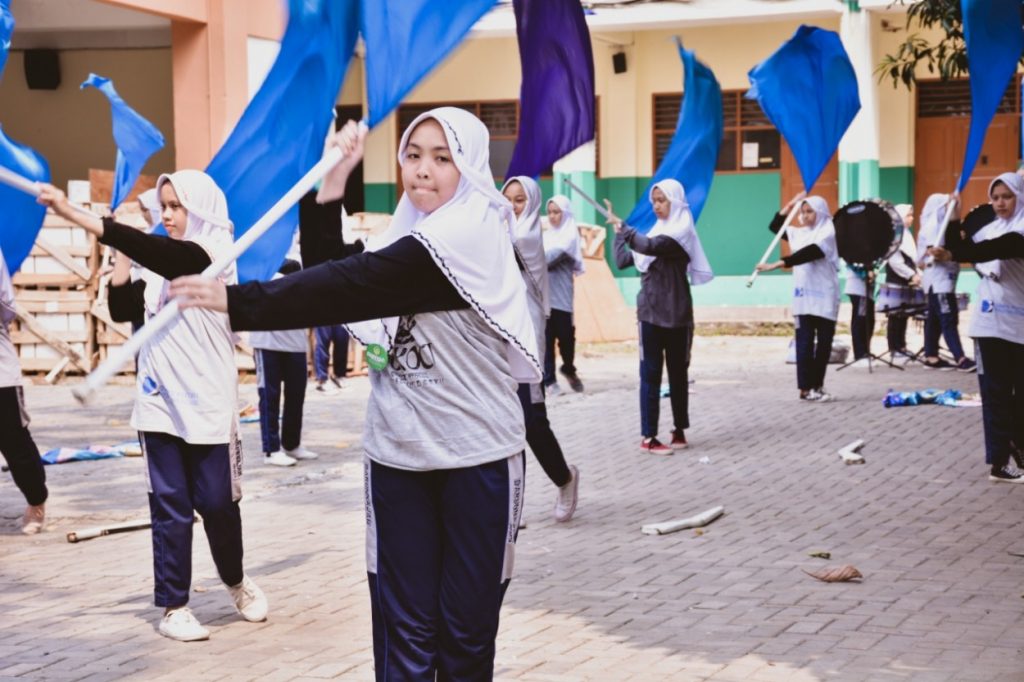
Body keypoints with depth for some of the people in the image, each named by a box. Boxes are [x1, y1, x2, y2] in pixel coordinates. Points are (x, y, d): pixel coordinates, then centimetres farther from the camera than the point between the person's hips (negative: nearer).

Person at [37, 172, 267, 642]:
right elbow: (122, 309, 11)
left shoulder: (212, 254, -10)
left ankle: (236, 581, 28)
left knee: (217, 502, 3)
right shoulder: (160, 265, 11)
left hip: (207, 403, -5)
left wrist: (72, 213, -29)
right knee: (169, 507, 3)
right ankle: (173, 606, 10)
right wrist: (120, 251, 0)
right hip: (160, 402, 5)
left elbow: (152, 250, -24)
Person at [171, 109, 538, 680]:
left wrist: (236, 301, -23)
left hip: (477, 458, -6)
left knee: (465, 627, 4)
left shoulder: (471, 235, -15)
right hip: (398, 456, 6)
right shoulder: (408, 237, 10)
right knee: (404, 626, 3)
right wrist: (332, 184, 0)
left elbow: (354, 286, -22)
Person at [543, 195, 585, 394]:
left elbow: (555, 255, -14)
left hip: (561, 295, -3)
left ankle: (569, 369, 30)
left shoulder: (570, 236, 1)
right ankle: (549, 380, 1)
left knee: (565, 335, 4)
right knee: (546, 338, -2)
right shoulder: (546, 235, 16)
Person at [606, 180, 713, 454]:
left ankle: (679, 430, 14)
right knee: (650, 373, -1)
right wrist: (617, 231, 8)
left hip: (675, 314, -5)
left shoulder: (681, 231, -8)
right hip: (651, 313, 5)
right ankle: (648, 436, -2)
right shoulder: (657, 231, 12)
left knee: (678, 372, 6)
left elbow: (649, 246, -25)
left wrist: (621, 225, -17)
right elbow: (623, 260, 10)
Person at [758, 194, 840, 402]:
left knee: (824, 342, 2)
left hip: (824, 297, -4)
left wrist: (776, 265, -28)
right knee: (805, 341, -2)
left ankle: (817, 386, 9)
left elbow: (808, 254, -21)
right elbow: (775, 226, 23)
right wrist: (790, 205, 11)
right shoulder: (799, 233, 11)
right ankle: (806, 387, -4)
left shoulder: (827, 234, -8)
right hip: (804, 296, 4)